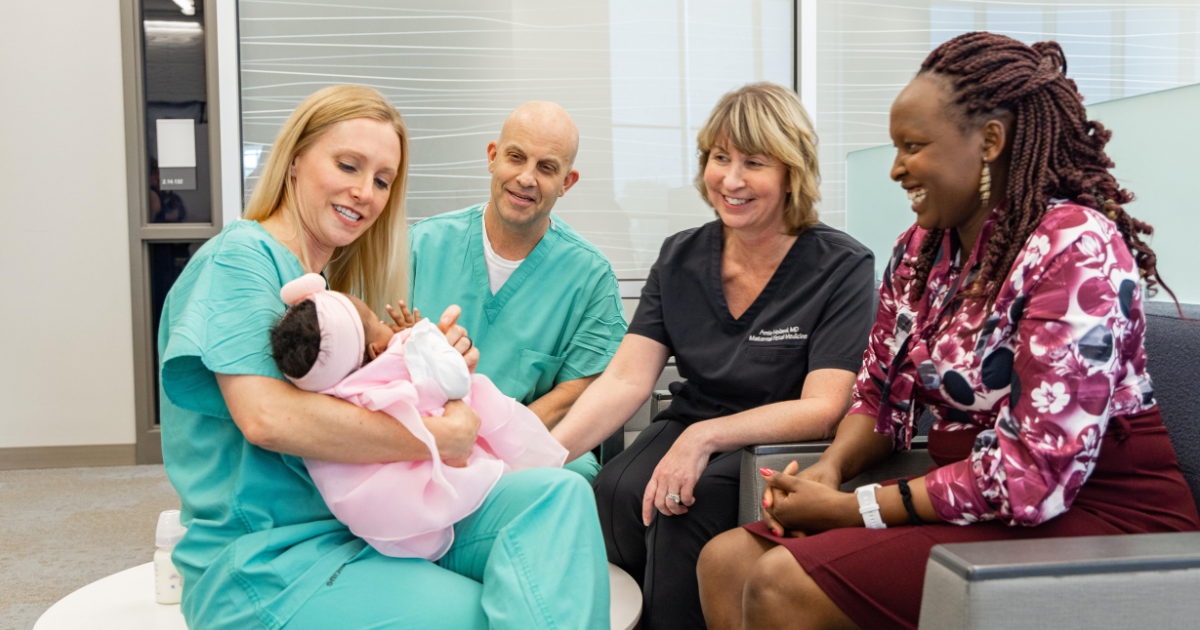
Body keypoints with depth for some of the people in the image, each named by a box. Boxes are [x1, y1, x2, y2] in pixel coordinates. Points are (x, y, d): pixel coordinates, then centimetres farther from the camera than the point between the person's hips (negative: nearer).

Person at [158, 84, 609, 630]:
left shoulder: (338, 280, 16)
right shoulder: (241, 254, -9)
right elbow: (265, 416, -24)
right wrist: (437, 435, -21)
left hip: (365, 524, 8)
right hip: (267, 556, -8)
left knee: (560, 493, -11)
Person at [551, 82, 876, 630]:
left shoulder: (843, 268, -8)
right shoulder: (680, 257, 5)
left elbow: (821, 410, -16)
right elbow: (624, 381, -4)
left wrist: (706, 437, -29)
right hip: (686, 427, 4)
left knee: (683, 507, -31)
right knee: (612, 493, -27)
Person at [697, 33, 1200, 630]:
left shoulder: (1076, 247, -18)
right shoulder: (920, 247, 7)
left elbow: (1032, 478, -24)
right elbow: (879, 398, 15)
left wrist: (849, 509, -18)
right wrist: (829, 469, -7)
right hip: (965, 499, 8)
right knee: (725, 562, -6)